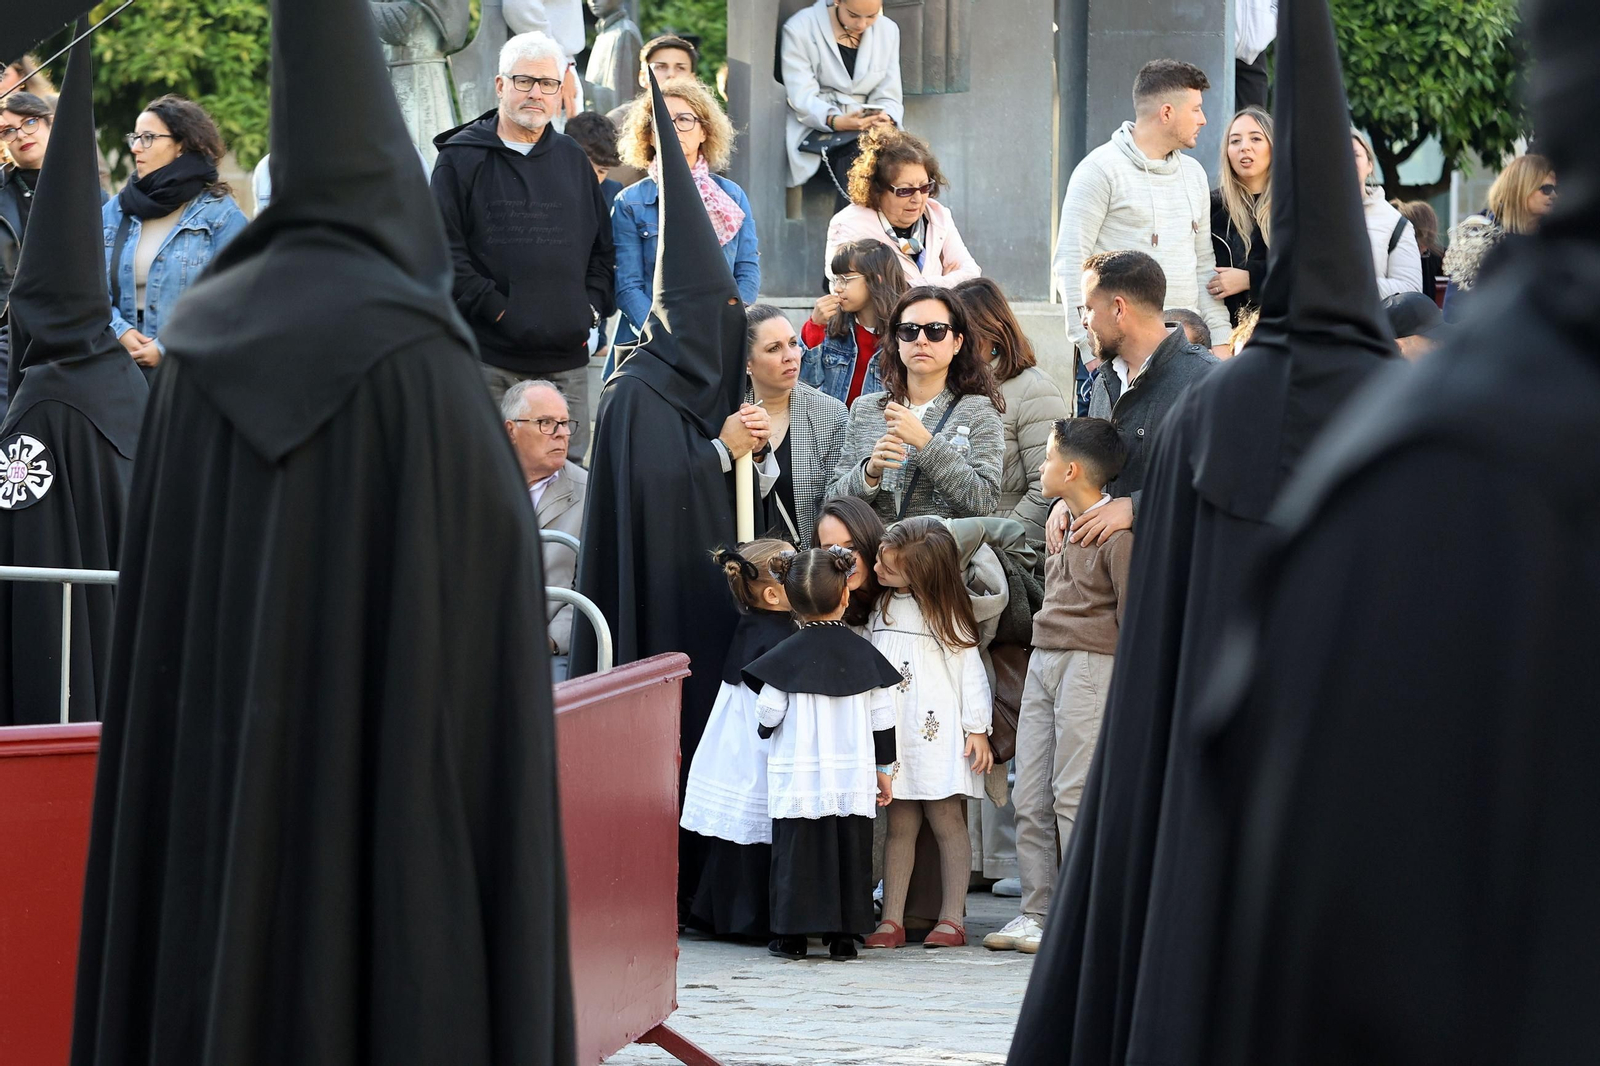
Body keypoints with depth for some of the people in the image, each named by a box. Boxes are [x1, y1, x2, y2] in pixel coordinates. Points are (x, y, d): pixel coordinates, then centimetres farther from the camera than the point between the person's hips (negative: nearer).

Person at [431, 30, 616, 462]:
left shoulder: (572, 159, 17)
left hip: (565, 354, 4)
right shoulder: (462, 157, 2)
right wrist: (494, 308, -13)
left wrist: (593, 306, 6)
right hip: (488, 352, -4)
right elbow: (445, 248, -6)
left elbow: (602, 247, 21)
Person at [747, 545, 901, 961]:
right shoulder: (865, 654, 1)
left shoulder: (785, 657, -6)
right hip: (853, 777, 2)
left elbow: (768, 715, -5)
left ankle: (791, 935, 3)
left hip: (797, 779, -2)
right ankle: (843, 936, 7)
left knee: (796, 852, 4)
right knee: (850, 854, 7)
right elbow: (883, 720, 5)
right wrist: (883, 769, 14)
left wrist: (767, 728, 19)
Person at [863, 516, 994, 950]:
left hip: (938, 731, -5)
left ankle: (951, 919, 2)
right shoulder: (882, 605, 13)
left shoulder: (945, 611, -4)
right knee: (900, 825, 3)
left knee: (947, 821, -1)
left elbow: (969, 667, -3)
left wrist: (977, 729, -6)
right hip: (894, 731, 5)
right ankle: (891, 921, 2)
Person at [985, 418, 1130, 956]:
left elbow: (1133, 612, -11)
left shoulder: (1117, 531, -12)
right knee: (1029, 799, 6)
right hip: (1042, 662, 9)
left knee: (1073, 795, -10)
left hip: (1090, 664, -9)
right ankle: (1035, 911, 11)